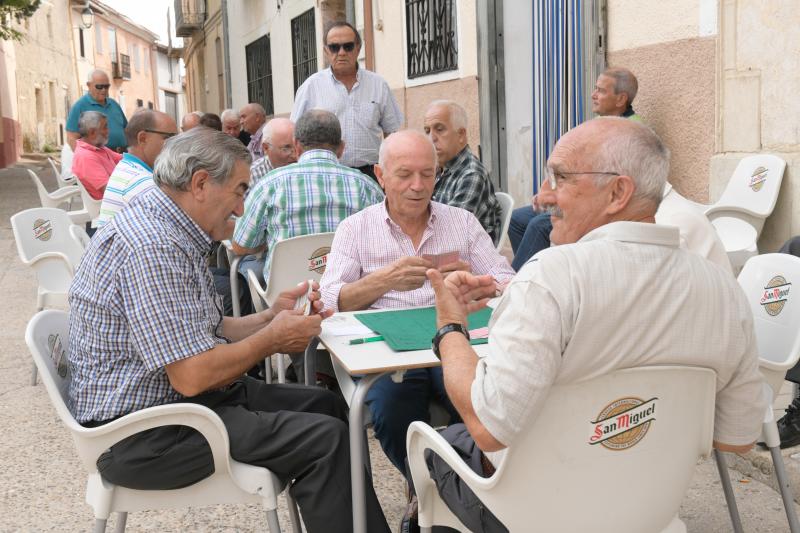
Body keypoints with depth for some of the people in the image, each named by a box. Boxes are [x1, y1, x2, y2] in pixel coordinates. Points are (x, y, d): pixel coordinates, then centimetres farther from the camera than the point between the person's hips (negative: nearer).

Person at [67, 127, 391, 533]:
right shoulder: (153, 248, -25)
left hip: (171, 393, 11)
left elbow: (206, 332, 13)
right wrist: (273, 338, -13)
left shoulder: (171, 232, 9)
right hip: (142, 437, -10)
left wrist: (270, 318, -2)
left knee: (326, 406, 11)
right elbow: (192, 375, -28)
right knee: (324, 438, -17)